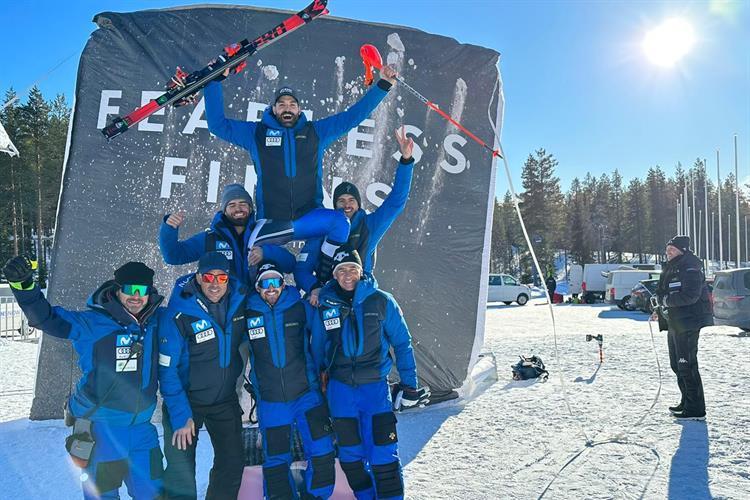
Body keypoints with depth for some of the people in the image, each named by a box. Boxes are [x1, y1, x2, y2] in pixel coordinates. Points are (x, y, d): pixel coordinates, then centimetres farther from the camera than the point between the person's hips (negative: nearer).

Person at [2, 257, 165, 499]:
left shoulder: (156, 320, -1)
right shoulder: (91, 323, -12)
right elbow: (46, 317, -17)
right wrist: (24, 285, -32)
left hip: (141, 428, 4)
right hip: (100, 429, -4)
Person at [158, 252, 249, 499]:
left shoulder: (240, 300, -11)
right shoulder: (179, 314, -23)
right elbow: (167, 369, -20)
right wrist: (180, 416, -22)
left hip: (226, 399, 4)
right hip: (186, 399, -4)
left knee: (232, 463, 12)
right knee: (181, 470, -9)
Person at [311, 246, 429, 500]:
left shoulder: (381, 301, -5)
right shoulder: (325, 305, 0)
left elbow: (402, 344, 1)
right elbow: (318, 348, 11)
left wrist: (409, 385, 1)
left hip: (375, 386, -2)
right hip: (340, 388, 2)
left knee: (383, 455, -4)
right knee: (350, 454, 11)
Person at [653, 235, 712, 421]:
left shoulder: (690, 269, -14)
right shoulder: (671, 269, 16)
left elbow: (690, 296, -25)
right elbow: (664, 293, 23)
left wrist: (666, 300, -18)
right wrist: (660, 310, 7)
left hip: (687, 323, -10)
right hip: (674, 323, 10)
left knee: (686, 365, -7)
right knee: (677, 364, 16)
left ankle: (695, 409, 0)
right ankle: (686, 402, 29)